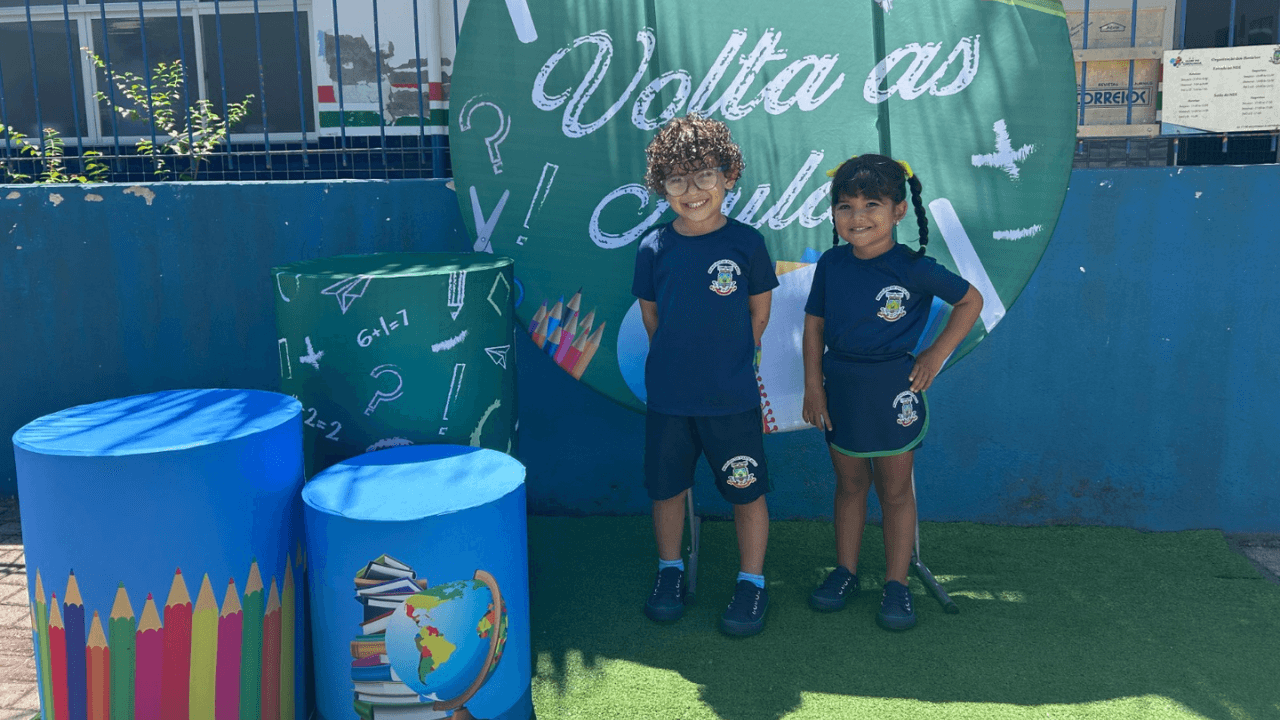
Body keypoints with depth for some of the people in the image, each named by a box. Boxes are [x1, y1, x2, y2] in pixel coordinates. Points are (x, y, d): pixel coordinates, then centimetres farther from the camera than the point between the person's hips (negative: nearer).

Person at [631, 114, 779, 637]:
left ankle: (752, 584, 25)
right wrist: (680, 357, 9)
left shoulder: (745, 243, -7)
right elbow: (650, 314, 9)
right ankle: (670, 572, 34)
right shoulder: (654, 247, -3)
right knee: (666, 486, 13)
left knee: (747, 491, 7)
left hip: (732, 397, -2)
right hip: (667, 396, 2)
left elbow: (759, 312, 3)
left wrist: (724, 357, 5)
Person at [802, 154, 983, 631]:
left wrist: (938, 353, -5)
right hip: (841, 389, 3)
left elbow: (971, 300, -1)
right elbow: (814, 324, 4)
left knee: (895, 490, 8)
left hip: (892, 390, -3)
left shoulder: (913, 268, -12)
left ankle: (896, 583, 20)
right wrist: (813, 385, -1)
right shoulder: (832, 264, -2)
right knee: (849, 485, 16)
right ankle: (845, 572, 30)